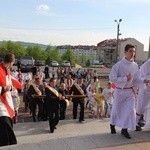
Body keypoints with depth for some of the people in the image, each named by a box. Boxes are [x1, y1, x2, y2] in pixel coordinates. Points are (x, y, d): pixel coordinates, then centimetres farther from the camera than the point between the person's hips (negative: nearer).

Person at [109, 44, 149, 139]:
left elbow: (135, 78, 8)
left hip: (130, 91, 4)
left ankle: (124, 129, 14)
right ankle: (113, 125, 39)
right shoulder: (119, 65, -16)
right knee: (117, 109, 12)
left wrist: (143, 81, -10)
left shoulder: (135, 65, -1)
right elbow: (112, 78, -17)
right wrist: (125, 78, -22)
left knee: (130, 109, -2)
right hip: (120, 90, -3)